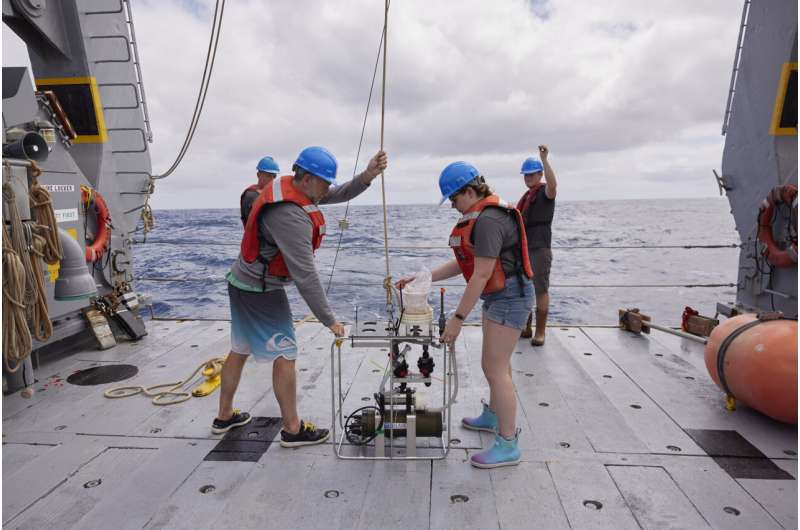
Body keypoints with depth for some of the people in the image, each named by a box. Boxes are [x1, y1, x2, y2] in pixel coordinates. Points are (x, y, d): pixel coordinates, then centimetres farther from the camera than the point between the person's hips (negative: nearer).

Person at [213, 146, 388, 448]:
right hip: (260, 290, -10)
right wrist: (329, 320, -22)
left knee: (240, 350, 19)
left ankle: (224, 417, 34)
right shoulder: (291, 216, -29)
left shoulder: (289, 185, 0)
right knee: (285, 356, 0)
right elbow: (305, 276, -29)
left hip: (243, 283, 10)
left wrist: (368, 175, -14)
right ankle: (292, 430, 13)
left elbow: (339, 195, 4)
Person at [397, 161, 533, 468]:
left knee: (494, 368, -6)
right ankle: (493, 417, 40)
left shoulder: (488, 220, -23)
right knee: (497, 362, 22)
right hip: (499, 296, 11)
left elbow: (481, 275, -25)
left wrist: (457, 319, -22)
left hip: (509, 296, -11)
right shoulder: (479, 217, 10)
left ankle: (508, 445, 5)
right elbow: (464, 263, 11)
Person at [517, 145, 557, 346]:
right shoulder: (527, 195, 19)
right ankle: (526, 328, 22)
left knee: (540, 290, -3)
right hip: (523, 248, 9)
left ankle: (540, 332, 3)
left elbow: (552, 185, -30)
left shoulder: (545, 192, -4)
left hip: (539, 248, -8)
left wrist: (544, 160, -34)